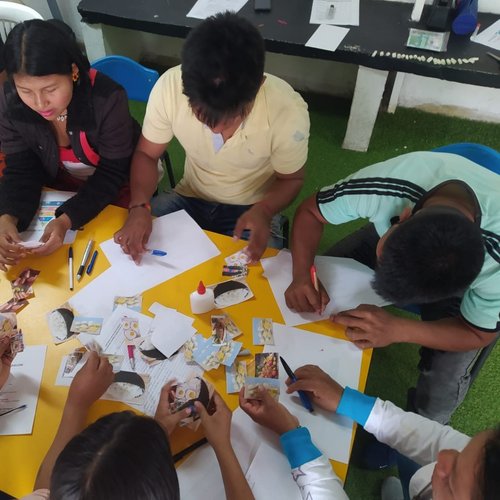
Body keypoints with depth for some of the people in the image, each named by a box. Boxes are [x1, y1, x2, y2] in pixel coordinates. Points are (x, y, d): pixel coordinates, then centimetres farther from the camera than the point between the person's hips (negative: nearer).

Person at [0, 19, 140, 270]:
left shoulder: (108, 99, -32)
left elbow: (111, 174, -25)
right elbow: (21, 169, -13)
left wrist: (66, 220, -39)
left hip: (117, 183, -3)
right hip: (60, 184, 4)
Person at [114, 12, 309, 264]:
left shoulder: (288, 111, -27)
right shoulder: (170, 86, -23)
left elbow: (291, 179, -9)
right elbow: (146, 154, -7)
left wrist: (263, 211, -30)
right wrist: (139, 207, -26)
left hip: (251, 209, -2)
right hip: (189, 199, 3)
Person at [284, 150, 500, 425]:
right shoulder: (382, 186, -40)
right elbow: (310, 212, -22)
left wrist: (399, 330, -39)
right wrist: (302, 275, -39)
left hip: (460, 285, -2)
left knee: (440, 396, -15)